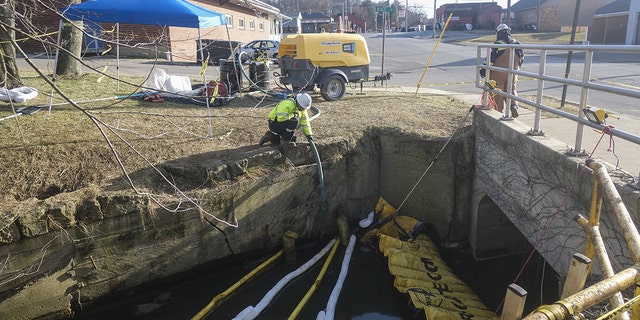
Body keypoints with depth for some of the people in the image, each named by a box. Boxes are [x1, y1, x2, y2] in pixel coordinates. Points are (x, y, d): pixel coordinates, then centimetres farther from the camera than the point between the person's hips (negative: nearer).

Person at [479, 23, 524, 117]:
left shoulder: (498, 44, -11)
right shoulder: (517, 44, 7)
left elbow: (491, 58, -15)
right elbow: (522, 58, 13)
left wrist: (484, 69, -9)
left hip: (498, 73, -5)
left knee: (498, 93, 3)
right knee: (511, 89, 18)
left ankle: (499, 112, 6)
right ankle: (514, 105, -5)